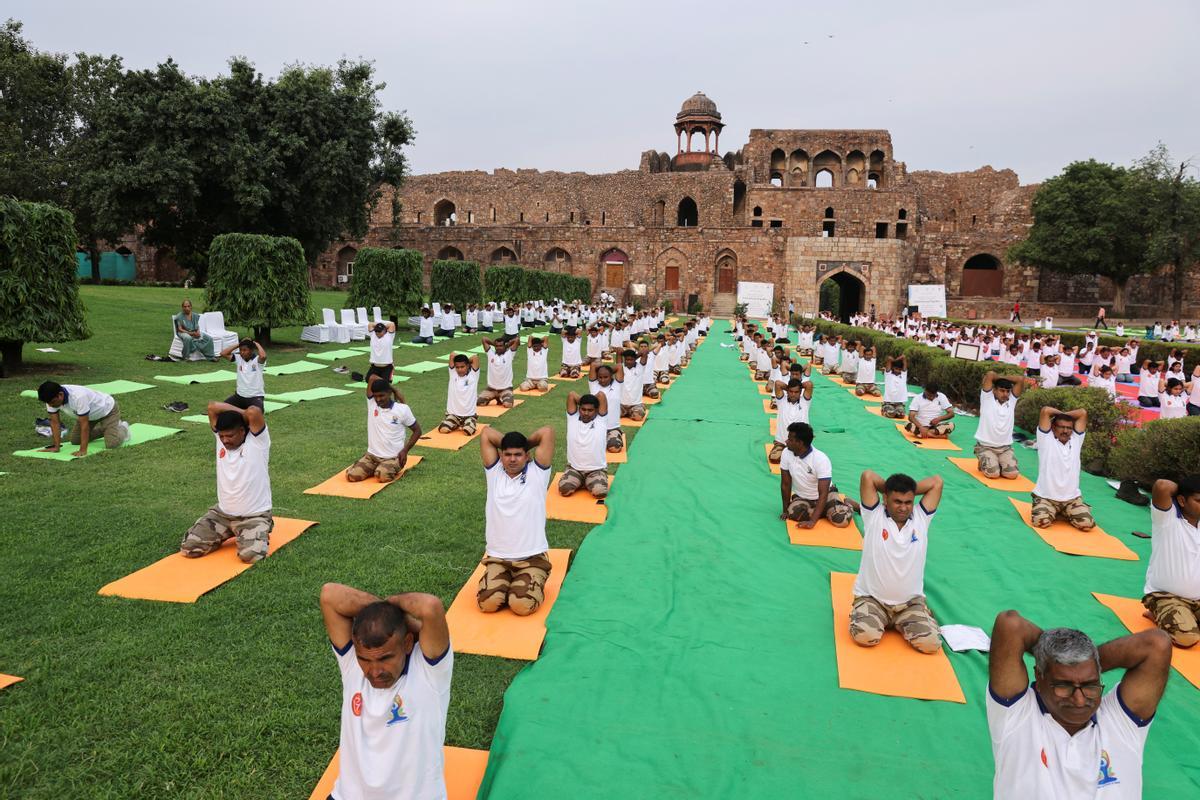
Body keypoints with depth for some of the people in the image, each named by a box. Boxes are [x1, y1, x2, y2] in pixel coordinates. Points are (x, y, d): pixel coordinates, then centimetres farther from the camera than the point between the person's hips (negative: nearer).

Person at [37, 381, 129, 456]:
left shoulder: (78, 397, -43)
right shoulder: (51, 397, -23)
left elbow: (84, 424, -38)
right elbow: (55, 422, -15)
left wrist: (83, 450, -37)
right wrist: (56, 447, -19)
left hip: (107, 409, -7)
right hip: (90, 414, 7)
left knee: (111, 444, -20)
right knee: (75, 440, 7)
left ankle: (122, 428, 13)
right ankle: (104, 429, 29)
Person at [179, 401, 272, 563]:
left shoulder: (257, 441, -12)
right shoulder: (221, 439, 3)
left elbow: (254, 411, -29)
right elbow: (212, 407, -4)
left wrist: (245, 416, -7)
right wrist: (242, 413, -3)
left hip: (254, 515, -6)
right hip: (222, 513, 6)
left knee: (251, 555, -29)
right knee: (188, 548, -6)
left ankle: (260, 534, 7)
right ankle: (227, 534, 20)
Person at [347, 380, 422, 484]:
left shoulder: (402, 409, -9)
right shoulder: (371, 404, -4)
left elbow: (417, 430, 2)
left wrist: (405, 450, -9)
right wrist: (396, 390, -7)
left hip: (393, 457, -3)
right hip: (372, 455, 3)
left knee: (383, 476, -32)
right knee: (351, 475, -17)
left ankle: (393, 468, 4)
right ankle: (375, 468, 12)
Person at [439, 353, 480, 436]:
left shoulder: (473, 374, -2)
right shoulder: (453, 373, 1)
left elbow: (475, 357, -12)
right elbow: (452, 355, -5)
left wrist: (467, 361, 4)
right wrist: (464, 359, 7)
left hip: (469, 415, -2)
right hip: (453, 413, 2)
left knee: (468, 431, -28)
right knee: (443, 429, -21)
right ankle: (458, 425, 13)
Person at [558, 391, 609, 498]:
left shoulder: (601, 420, -3)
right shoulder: (573, 419, 1)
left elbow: (601, 395, -10)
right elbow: (571, 395, -6)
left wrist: (591, 399, 6)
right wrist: (583, 401, 6)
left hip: (597, 469, -1)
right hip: (574, 468, 1)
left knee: (600, 492, -27)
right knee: (564, 489, -23)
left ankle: (588, 482, 9)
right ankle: (579, 481, 12)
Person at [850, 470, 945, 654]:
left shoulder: (921, 518, 1)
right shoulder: (874, 516, -7)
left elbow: (937, 482, -4)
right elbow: (867, 476, -15)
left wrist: (909, 491, 1)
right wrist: (889, 489, 1)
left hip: (911, 601, 2)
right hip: (872, 598, -2)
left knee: (931, 643, -18)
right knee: (865, 636, -27)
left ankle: (900, 624, 16)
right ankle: (881, 620, 10)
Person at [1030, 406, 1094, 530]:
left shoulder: (1076, 440, 9)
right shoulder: (1046, 439, -3)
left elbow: (1083, 413, 3)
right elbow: (1045, 410, -12)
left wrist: (1064, 414, 11)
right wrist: (1060, 414, 7)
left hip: (1072, 498, 3)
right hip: (1045, 497, -3)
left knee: (1087, 524, -19)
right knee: (1041, 521, -27)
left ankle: (1066, 514, 16)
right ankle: (1053, 512, 10)